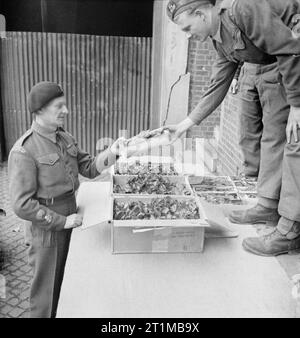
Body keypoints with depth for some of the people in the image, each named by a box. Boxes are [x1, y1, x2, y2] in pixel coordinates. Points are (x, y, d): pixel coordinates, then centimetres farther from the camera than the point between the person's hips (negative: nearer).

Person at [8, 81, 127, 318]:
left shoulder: (65, 138, 3)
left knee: (66, 283, 23)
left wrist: (111, 153, -11)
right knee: (47, 289, 13)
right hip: (48, 229, -7)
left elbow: (89, 168, 5)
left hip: (70, 221, 7)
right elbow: (22, 205, -21)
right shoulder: (23, 151, -20)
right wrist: (62, 221, -19)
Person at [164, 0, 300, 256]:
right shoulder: (221, 42, 8)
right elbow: (217, 87, 12)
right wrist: (187, 124, 11)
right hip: (279, 67, 9)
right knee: (273, 134, 9)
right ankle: (269, 204, 19)